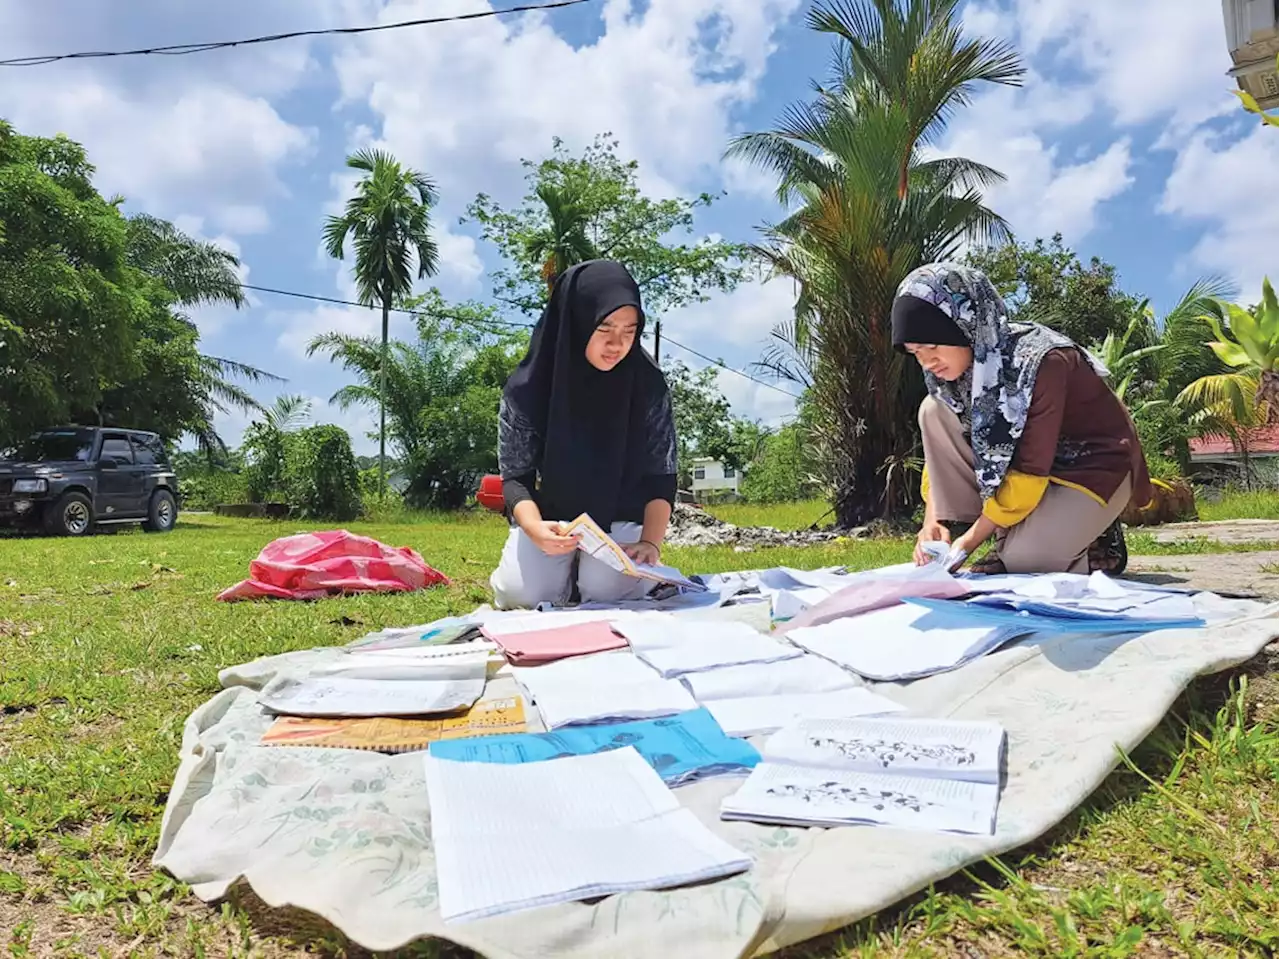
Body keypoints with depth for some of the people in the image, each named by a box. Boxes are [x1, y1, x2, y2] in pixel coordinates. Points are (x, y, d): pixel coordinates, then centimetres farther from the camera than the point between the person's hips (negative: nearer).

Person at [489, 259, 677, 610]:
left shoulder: (648, 384, -15)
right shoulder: (528, 387, -18)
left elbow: (661, 477, -12)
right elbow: (516, 477, -14)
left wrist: (651, 543, -29)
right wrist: (535, 529, -36)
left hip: (620, 519, 0)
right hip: (549, 517, 0)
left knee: (609, 591, -24)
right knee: (523, 594, -22)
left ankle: (591, 566, 11)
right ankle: (566, 566, 12)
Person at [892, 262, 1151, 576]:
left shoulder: (1040, 362, -31)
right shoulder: (963, 363, -10)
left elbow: (1029, 474, -29)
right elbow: (941, 447, -2)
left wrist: (968, 543, -26)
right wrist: (933, 521, -16)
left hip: (1095, 465, -7)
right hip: (1021, 457, 7)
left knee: (1022, 560, -30)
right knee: (934, 411, -16)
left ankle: (1093, 533, 5)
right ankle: (1012, 537, -9)